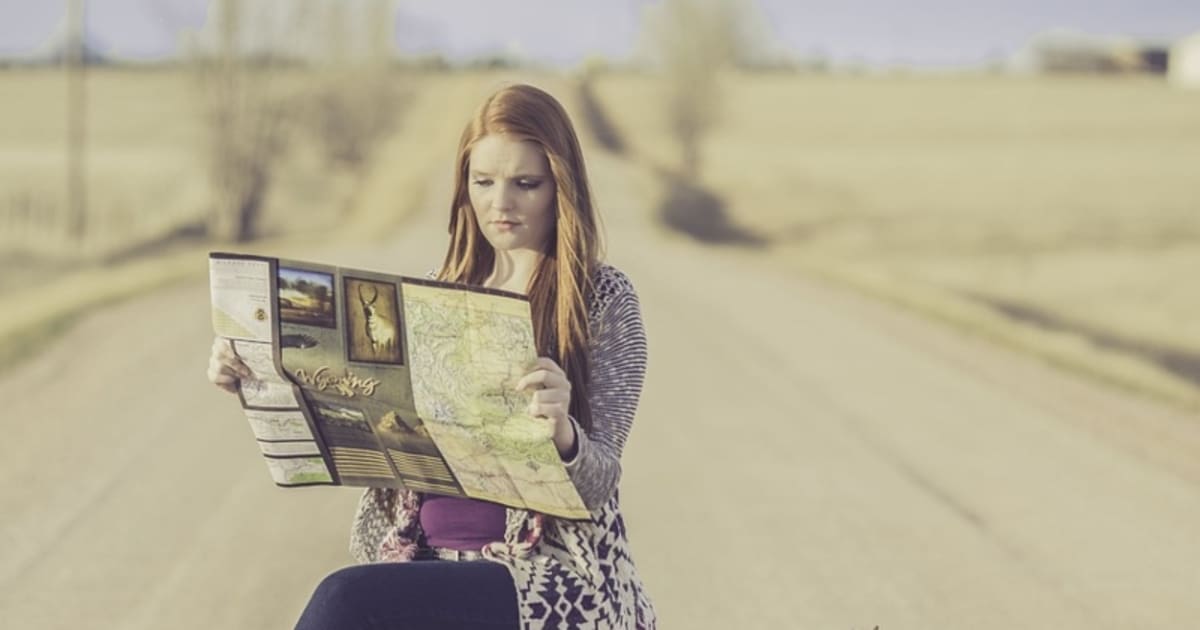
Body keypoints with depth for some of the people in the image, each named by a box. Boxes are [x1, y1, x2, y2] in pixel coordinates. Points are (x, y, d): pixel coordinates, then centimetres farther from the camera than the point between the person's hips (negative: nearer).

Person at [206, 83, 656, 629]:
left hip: (551, 572, -4)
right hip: (428, 560, 4)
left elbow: (598, 482, -7)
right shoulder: (444, 291, 13)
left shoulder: (604, 298, -1)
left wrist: (561, 433, -30)